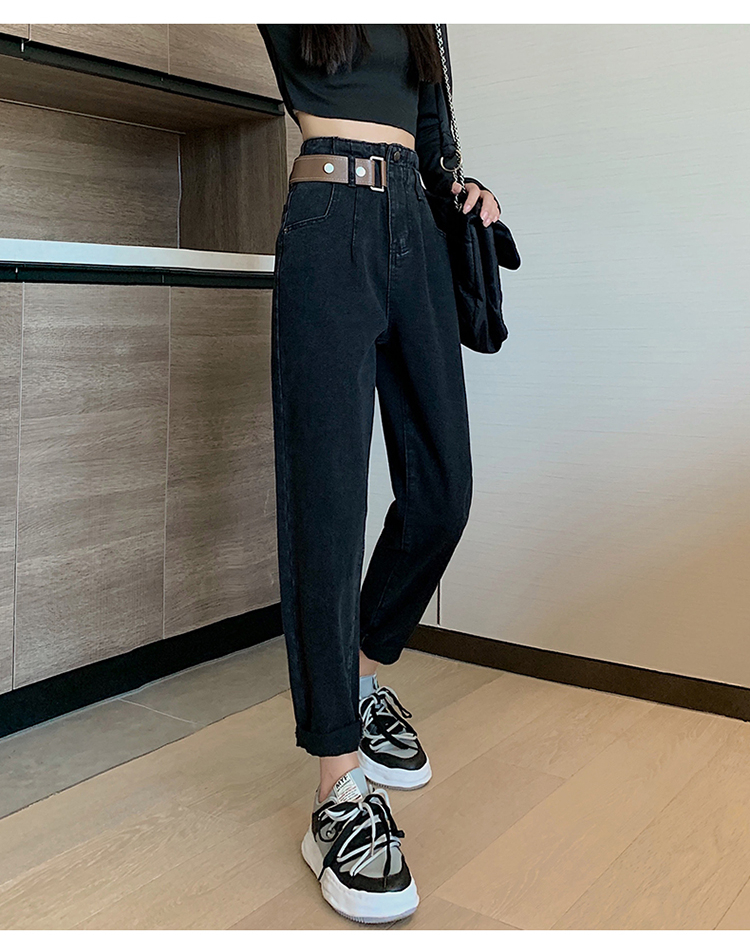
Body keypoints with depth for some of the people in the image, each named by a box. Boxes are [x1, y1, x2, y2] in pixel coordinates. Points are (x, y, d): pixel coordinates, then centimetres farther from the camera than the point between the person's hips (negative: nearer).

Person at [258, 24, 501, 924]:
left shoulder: (423, 25, 24)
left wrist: (464, 188, 8)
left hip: (414, 231, 6)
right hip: (327, 230, -6)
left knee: (441, 489, 1)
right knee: (327, 495, -12)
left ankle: (363, 676, 24)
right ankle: (342, 789, -10)